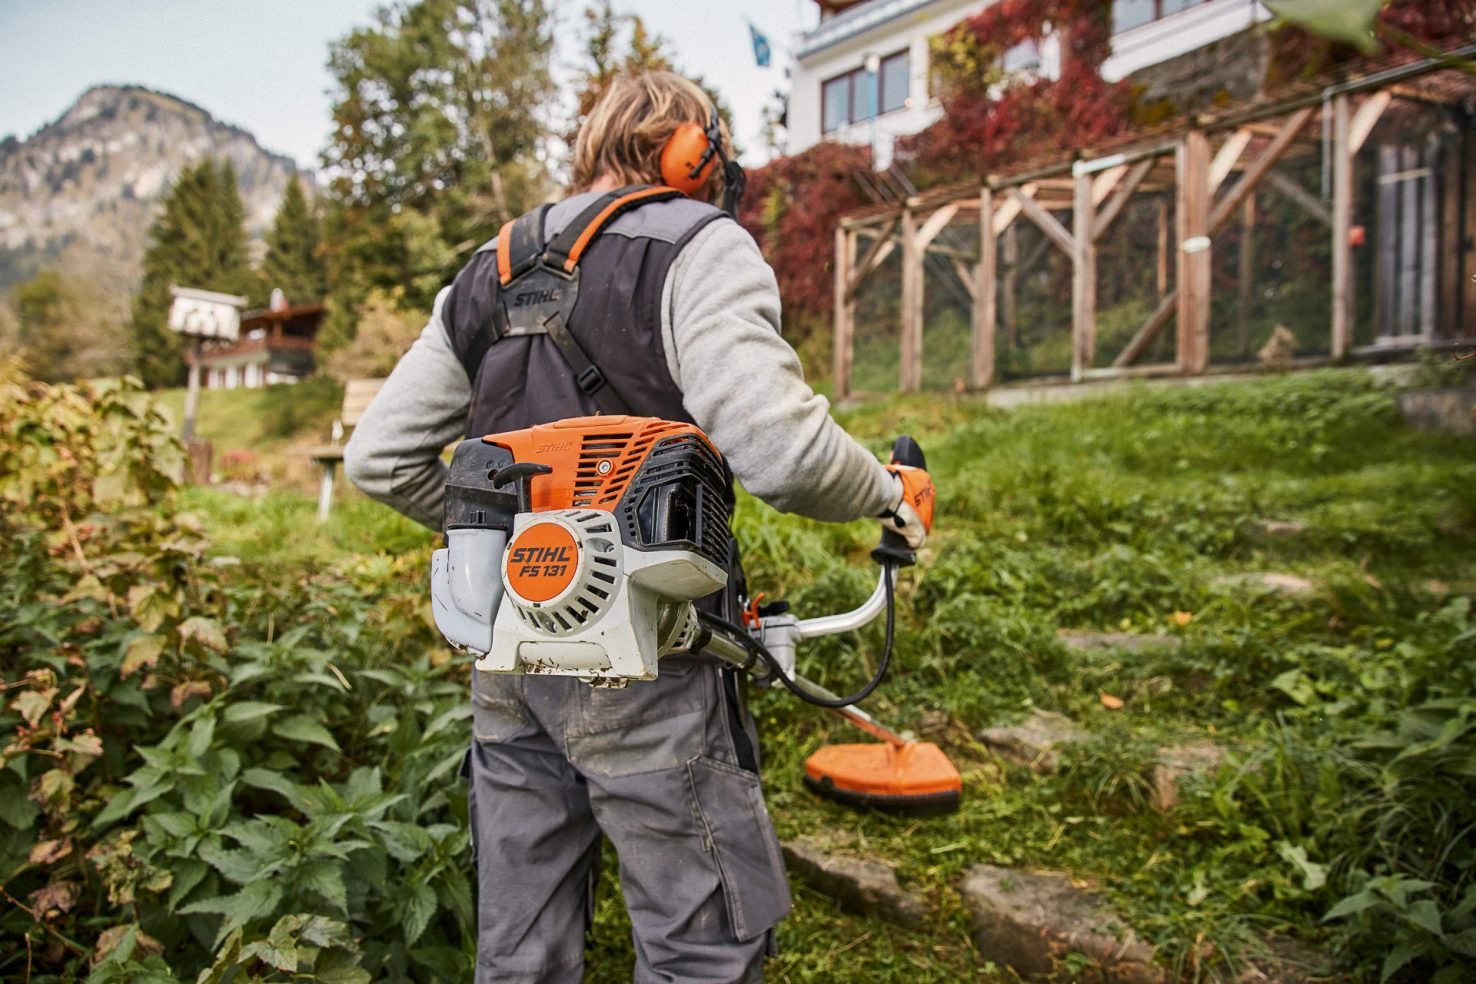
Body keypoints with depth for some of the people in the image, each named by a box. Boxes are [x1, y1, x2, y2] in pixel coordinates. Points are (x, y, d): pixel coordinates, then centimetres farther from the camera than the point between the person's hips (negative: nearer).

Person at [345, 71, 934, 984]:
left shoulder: (489, 274, 16)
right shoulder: (696, 247, -5)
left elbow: (378, 459, 15)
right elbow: (782, 448, -20)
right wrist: (891, 492, -1)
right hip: (635, 665, -7)